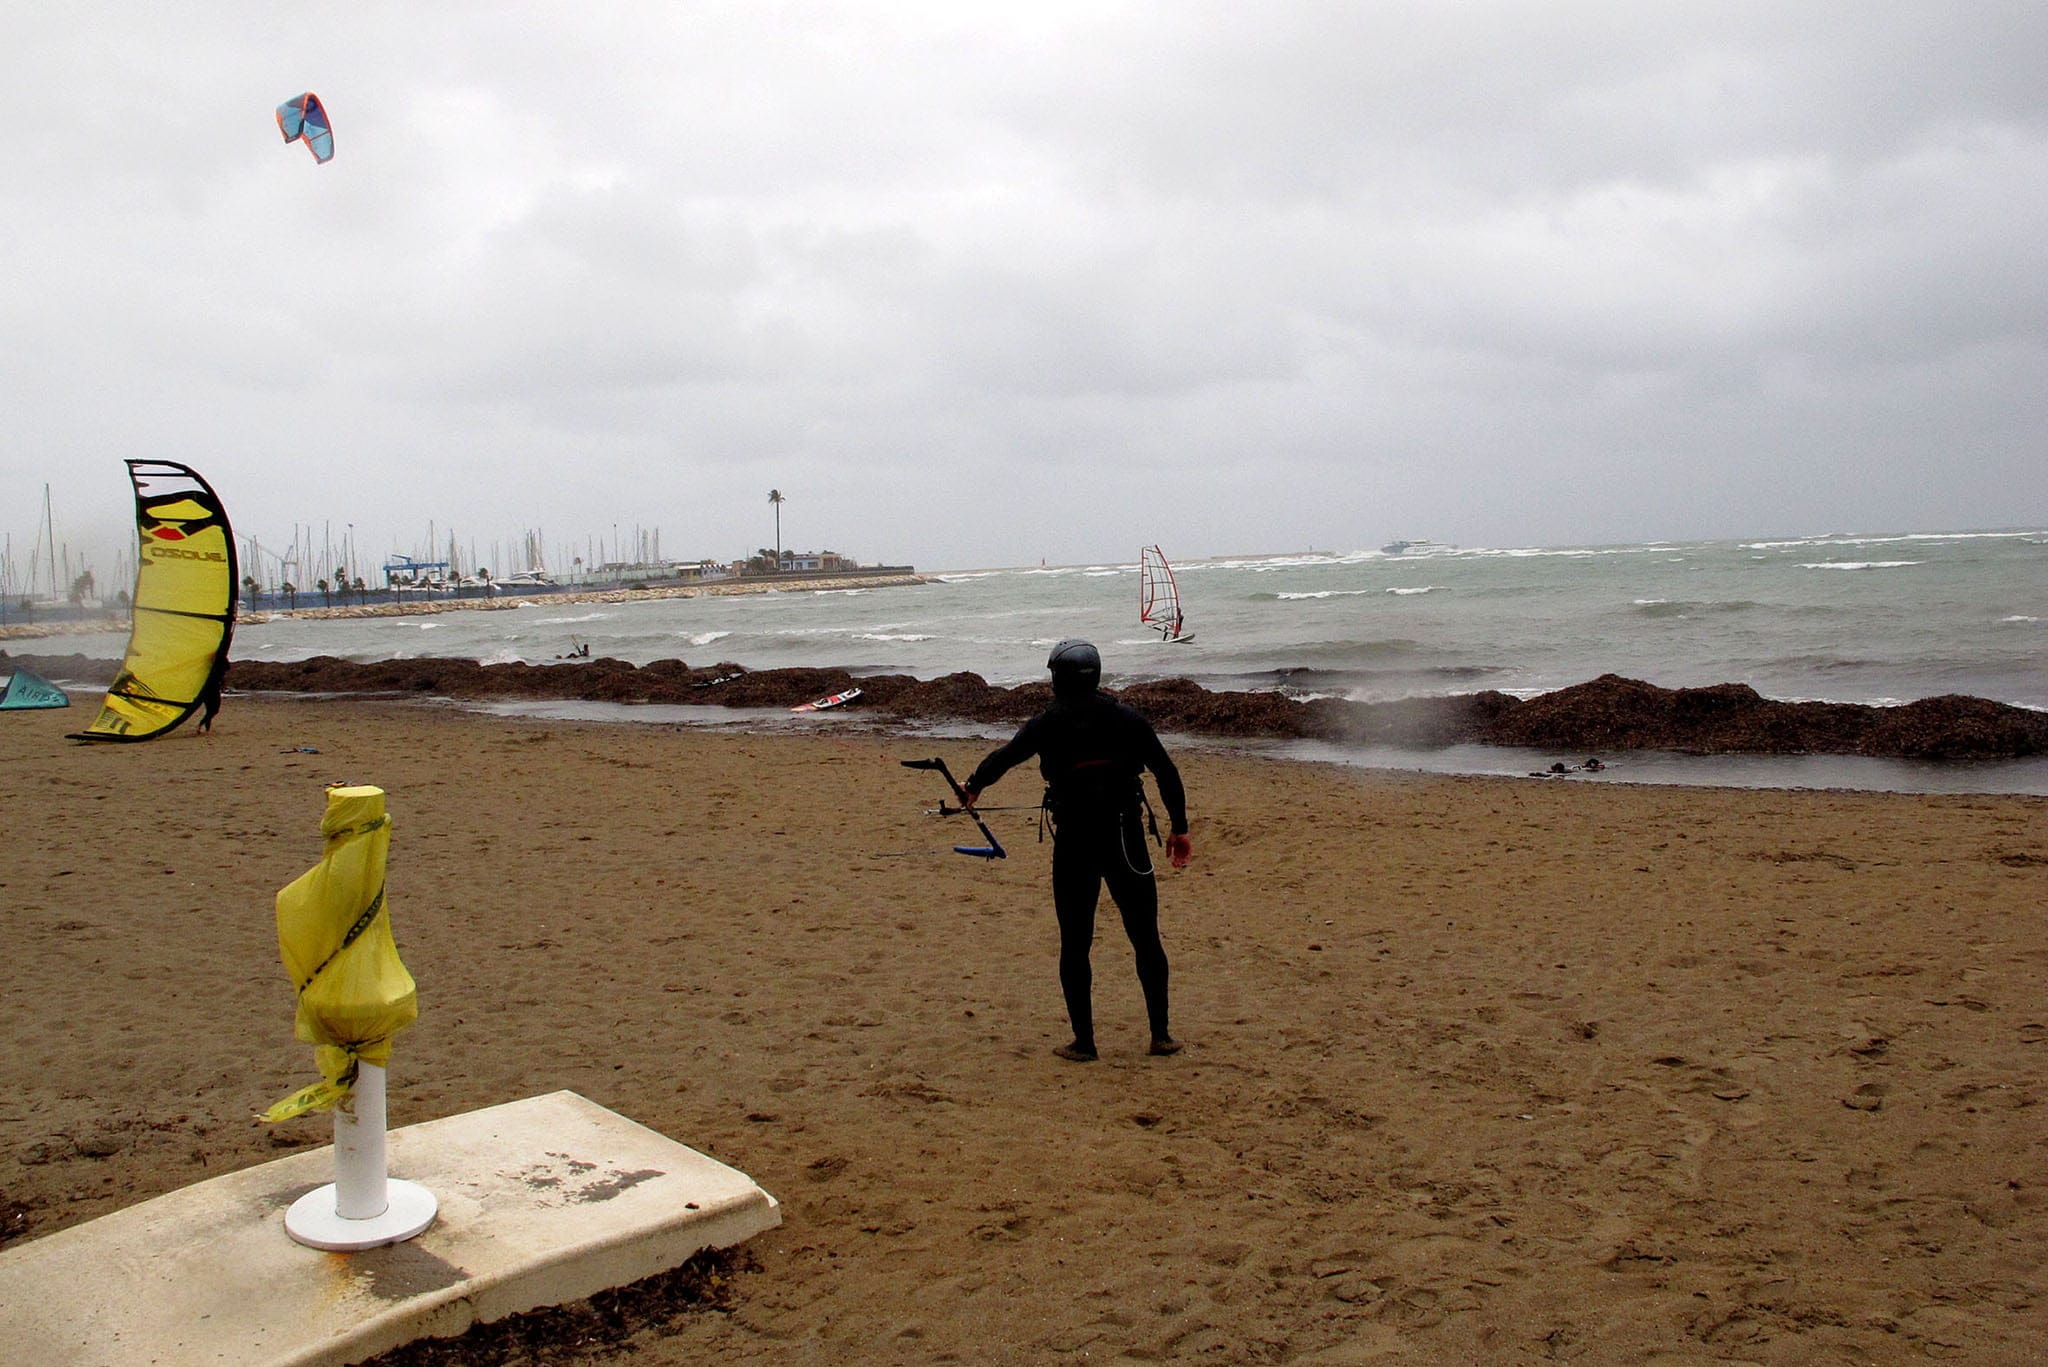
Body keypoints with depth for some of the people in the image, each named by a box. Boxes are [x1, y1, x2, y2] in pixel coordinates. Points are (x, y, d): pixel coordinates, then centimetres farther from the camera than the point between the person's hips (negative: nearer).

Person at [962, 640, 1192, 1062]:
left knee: (1074, 945, 7)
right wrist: (1179, 829, 9)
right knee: (1146, 940, 10)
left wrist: (972, 786, 25)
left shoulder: (1048, 724, -2)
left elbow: (1003, 757, 5)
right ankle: (1161, 1035, 12)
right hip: (1127, 841, 2)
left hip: (1074, 844, -2)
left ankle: (1083, 1042, 8)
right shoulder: (1127, 719, 3)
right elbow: (1167, 773, 1)